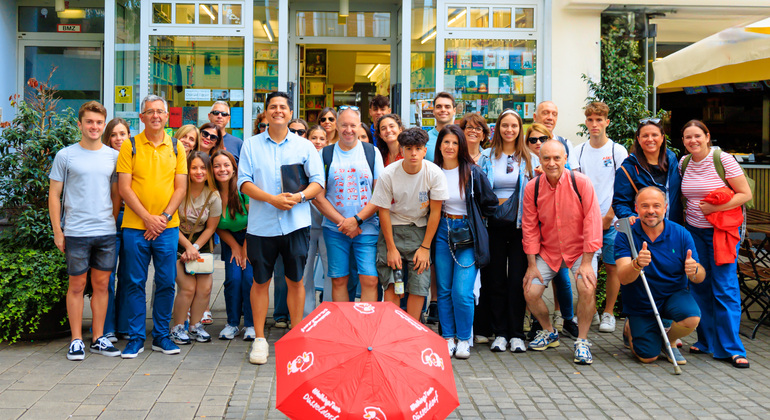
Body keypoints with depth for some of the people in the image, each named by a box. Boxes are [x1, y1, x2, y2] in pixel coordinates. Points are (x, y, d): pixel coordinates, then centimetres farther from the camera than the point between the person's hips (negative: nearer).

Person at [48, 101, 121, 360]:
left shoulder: (112, 156, 9)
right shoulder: (65, 156, 0)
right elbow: (54, 195, 1)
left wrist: (114, 223, 10)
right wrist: (57, 231, -3)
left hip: (106, 232, 3)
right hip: (76, 232, -3)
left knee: (102, 284, 8)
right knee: (76, 285, 4)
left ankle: (98, 339, 18)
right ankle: (76, 340, 13)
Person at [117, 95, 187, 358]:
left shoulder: (176, 147, 8)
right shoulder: (130, 146, 1)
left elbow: (181, 188, 4)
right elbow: (124, 188, -4)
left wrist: (164, 217, -8)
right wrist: (148, 218, -12)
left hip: (168, 227, 2)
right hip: (135, 227, -1)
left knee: (166, 282, 5)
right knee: (135, 283, 3)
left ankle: (161, 335, 18)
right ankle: (136, 338, 13)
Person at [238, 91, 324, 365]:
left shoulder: (305, 146, 9)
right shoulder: (251, 145, 8)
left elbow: (318, 181, 4)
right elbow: (244, 182, -1)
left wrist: (300, 196, -16)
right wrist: (272, 199, -15)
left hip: (295, 222, 0)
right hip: (261, 224, 0)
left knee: (295, 280, 5)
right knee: (260, 281, 5)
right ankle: (259, 339, 16)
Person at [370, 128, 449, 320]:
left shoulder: (435, 174, -13)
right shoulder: (388, 174, -14)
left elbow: (435, 212, -7)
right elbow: (383, 211, -7)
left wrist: (425, 247, -8)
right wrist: (391, 248, -9)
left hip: (420, 230, 0)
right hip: (392, 228, 0)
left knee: (419, 285, -7)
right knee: (391, 284, -6)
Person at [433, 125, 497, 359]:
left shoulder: (473, 172, -3)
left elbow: (490, 203, 4)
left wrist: (474, 222, 5)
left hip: (468, 233, -3)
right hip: (442, 232, 3)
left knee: (462, 291, -10)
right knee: (444, 289, 5)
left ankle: (464, 340, 6)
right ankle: (448, 338, 16)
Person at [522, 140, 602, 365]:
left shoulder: (581, 182, -17)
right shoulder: (532, 188, -8)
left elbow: (592, 221, -16)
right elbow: (530, 227, -1)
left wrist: (586, 262, -18)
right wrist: (532, 264, -4)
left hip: (579, 249, -3)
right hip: (548, 251, 3)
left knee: (587, 288, -26)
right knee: (530, 292, -8)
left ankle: (582, 341, -5)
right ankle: (549, 332, 22)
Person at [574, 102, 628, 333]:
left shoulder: (617, 151, 0)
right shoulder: (578, 151, 8)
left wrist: (609, 216, -9)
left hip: (610, 220, -2)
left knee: (612, 266, 1)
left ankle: (608, 313, 12)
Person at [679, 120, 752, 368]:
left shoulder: (723, 160, -8)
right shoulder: (683, 163, 6)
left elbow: (746, 194, -9)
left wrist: (714, 207, -17)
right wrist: (689, 212, 6)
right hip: (694, 231, 5)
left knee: (725, 287, -7)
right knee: (700, 285, 6)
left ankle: (731, 349, 0)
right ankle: (707, 341, 19)